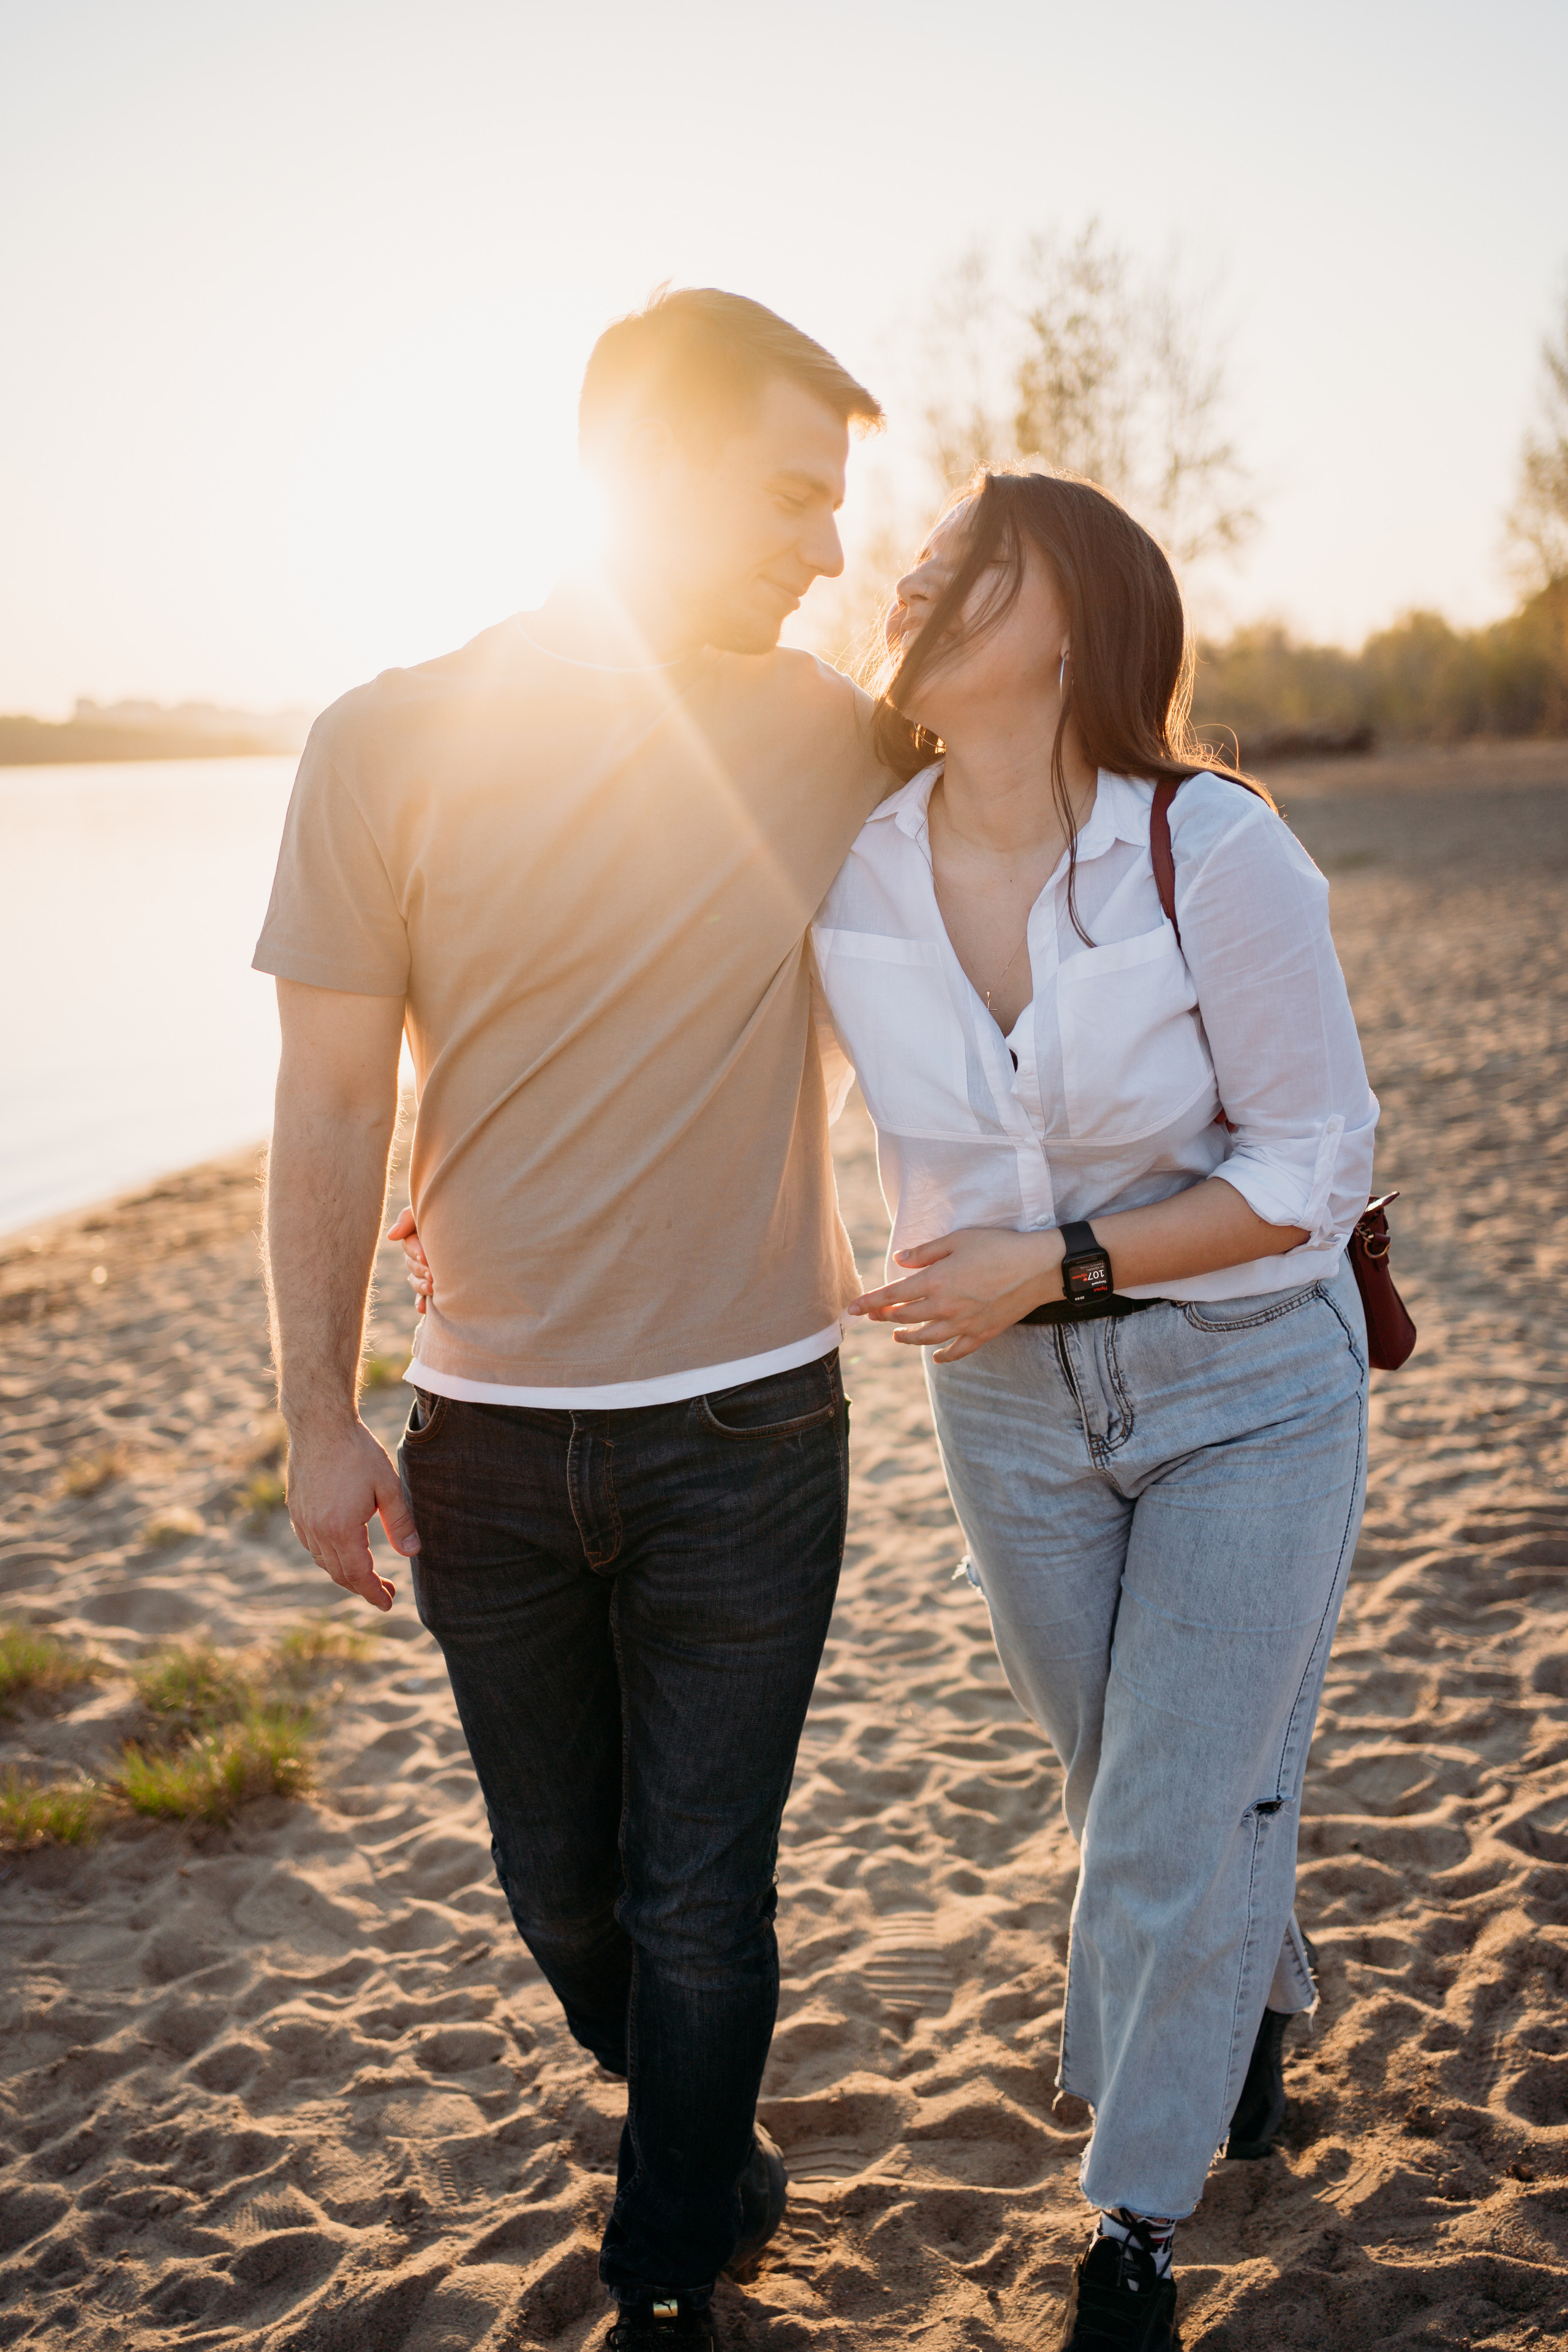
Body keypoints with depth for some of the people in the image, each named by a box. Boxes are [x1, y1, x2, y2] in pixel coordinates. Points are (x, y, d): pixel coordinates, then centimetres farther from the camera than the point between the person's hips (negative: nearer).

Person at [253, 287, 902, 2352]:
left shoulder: (839, 741, -3)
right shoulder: (392, 744, -7)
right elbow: (332, 1108, -3)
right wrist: (318, 1418, -3)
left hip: (745, 1426, 0)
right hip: (489, 1432, 1)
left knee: (699, 1902, 5)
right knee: (564, 1891, 16)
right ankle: (716, 2158, 47)